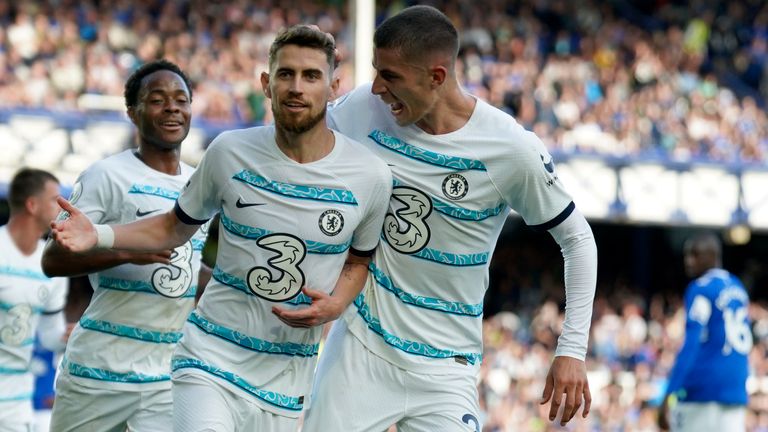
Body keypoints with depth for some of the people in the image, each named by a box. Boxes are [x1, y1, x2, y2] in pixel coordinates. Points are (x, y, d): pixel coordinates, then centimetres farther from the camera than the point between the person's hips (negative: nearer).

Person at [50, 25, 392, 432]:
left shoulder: (371, 176, -5)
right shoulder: (230, 153, -5)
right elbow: (176, 227, 10)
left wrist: (336, 304, -8)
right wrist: (100, 235, -5)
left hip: (286, 379, 2)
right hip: (211, 357, -2)